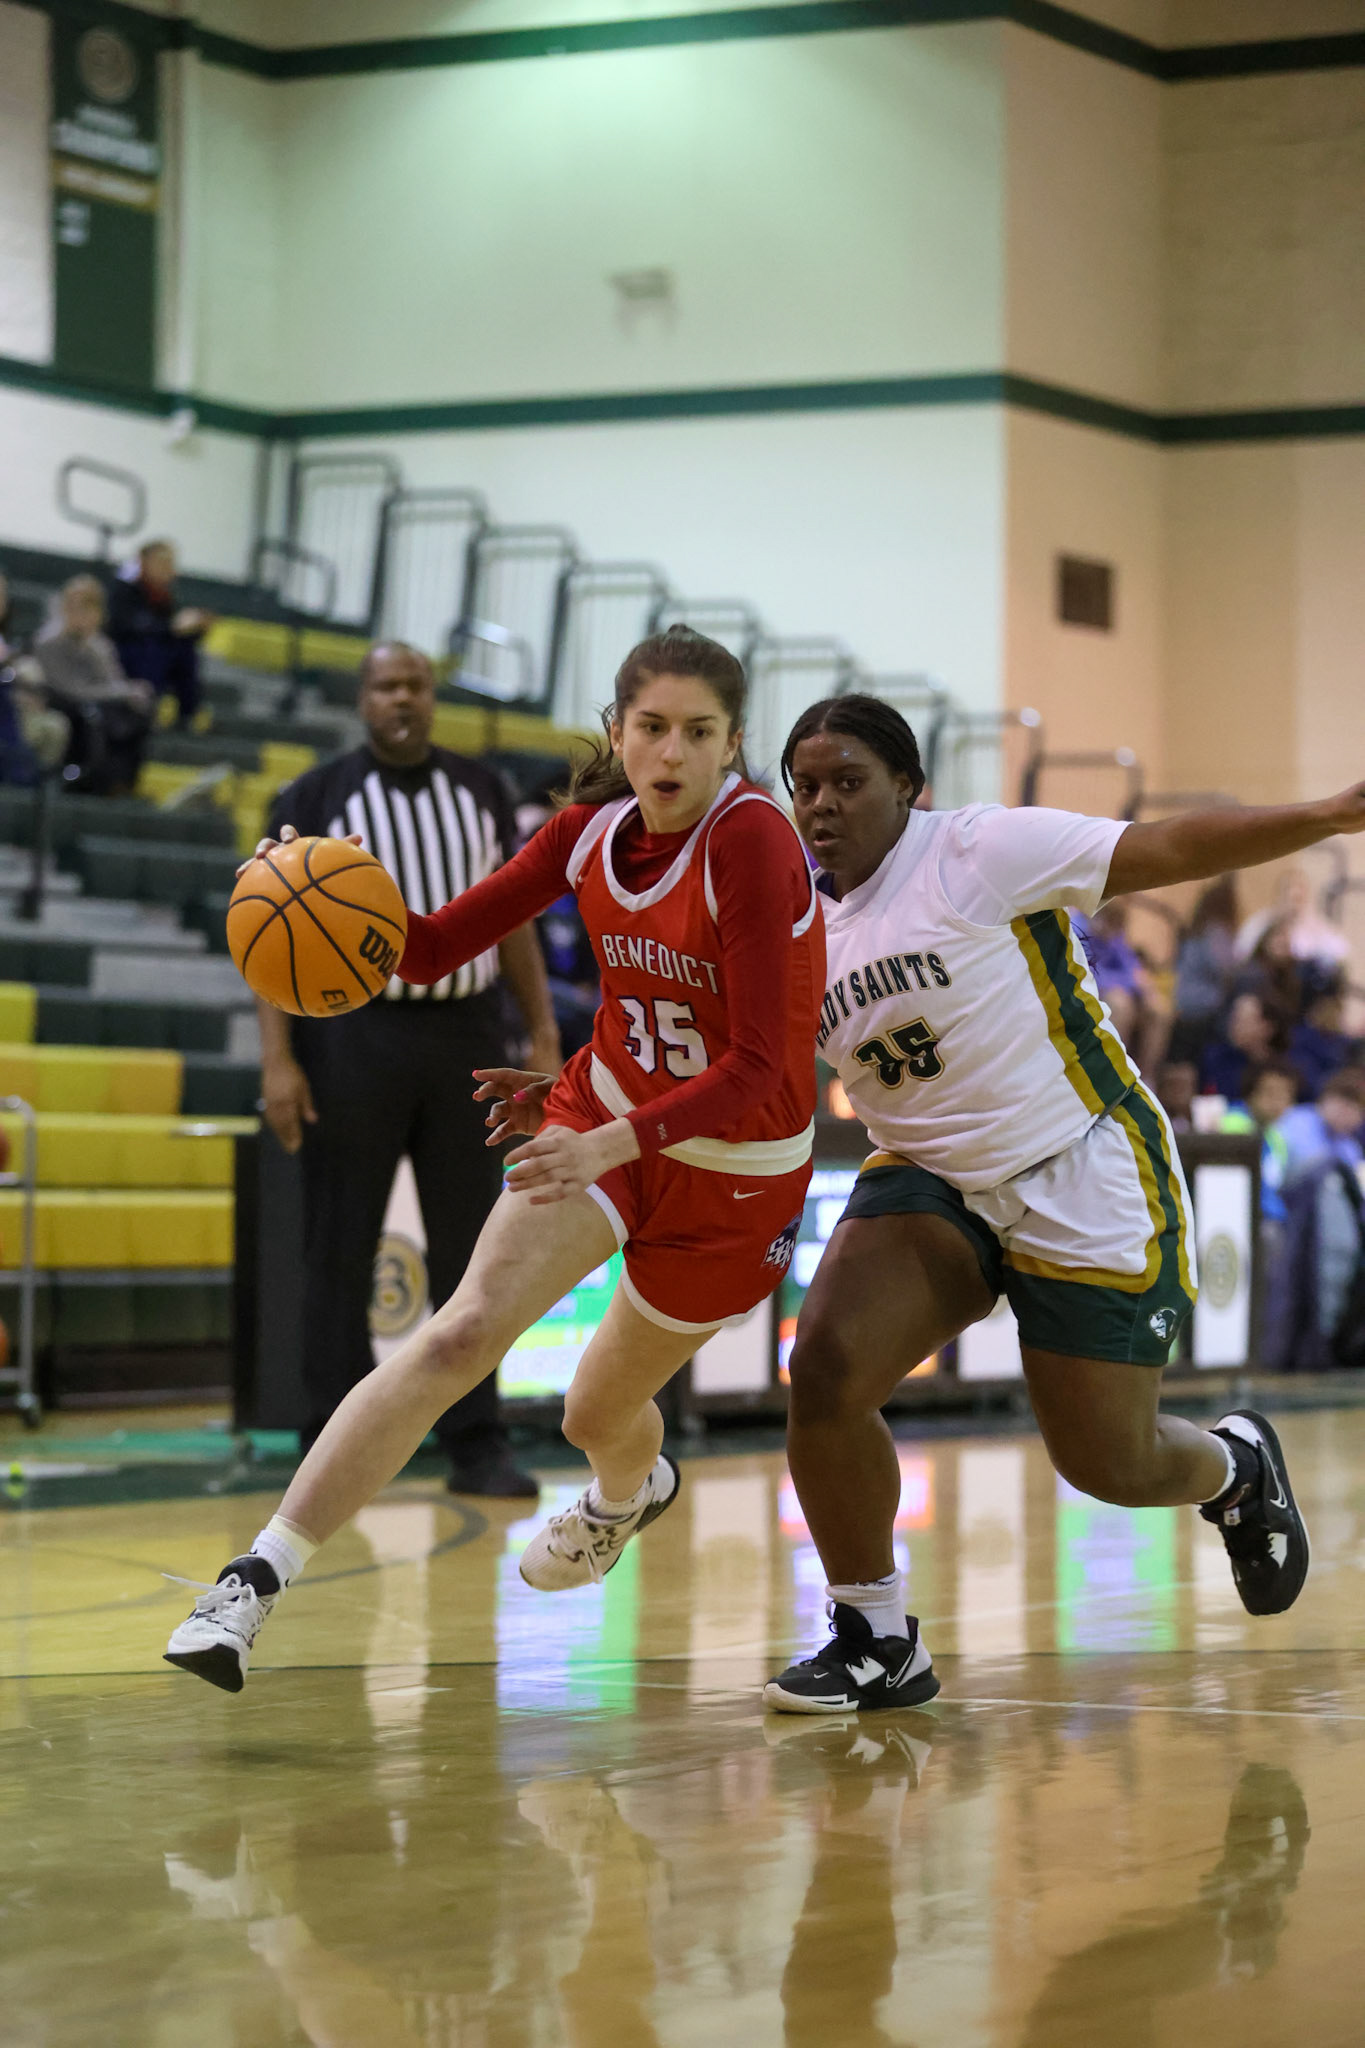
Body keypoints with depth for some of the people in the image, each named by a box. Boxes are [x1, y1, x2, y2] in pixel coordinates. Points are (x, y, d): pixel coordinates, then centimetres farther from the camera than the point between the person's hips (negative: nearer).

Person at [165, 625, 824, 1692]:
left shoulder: (752, 843, -26)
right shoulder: (595, 828, -8)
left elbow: (757, 1071, -28)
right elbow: (435, 946, -3)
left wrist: (613, 1142, -40)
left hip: (736, 1166, -3)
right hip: (604, 1116, 3)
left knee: (600, 1413, 15)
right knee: (464, 1332, -19)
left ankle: (630, 1489, 56)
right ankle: (258, 1577, -23)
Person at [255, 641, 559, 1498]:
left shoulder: (482, 791, 10)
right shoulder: (316, 799, 0)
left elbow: (510, 917, 13)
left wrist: (543, 1031, 5)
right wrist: (278, 1059, -11)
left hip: (466, 1034, 3)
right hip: (353, 1033, -3)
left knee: (469, 1247, 3)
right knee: (341, 1251, 1)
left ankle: (477, 1444, 9)